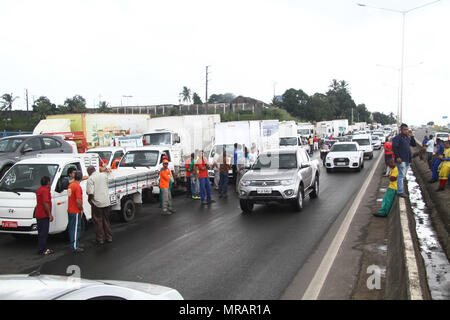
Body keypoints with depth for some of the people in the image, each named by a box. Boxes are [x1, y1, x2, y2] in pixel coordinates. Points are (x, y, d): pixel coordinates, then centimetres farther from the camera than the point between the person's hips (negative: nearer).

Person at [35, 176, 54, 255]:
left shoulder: (39, 189, 14)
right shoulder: (45, 190, -16)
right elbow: (45, 203, -23)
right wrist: (50, 214, -20)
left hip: (38, 214, 10)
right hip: (44, 215, -10)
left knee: (41, 232, 15)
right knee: (43, 233, -5)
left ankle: (42, 249, 21)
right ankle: (42, 250, -2)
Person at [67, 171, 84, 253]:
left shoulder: (70, 185, 9)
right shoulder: (78, 187, -18)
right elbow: (78, 200, -23)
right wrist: (81, 209, -11)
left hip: (70, 210, 9)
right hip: (76, 211, -9)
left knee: (72, 228, 15)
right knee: (76, 228, -4)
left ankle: (73, 244, 24)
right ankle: (75, 247, -1)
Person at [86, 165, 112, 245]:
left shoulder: (91, 179, -11)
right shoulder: (104, 175, 4)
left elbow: (90, 193, -17)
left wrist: (89, 199, 0)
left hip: (97, 203, -5)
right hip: (107, 202, 5)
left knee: (98, 221, 7)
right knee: (106, 220, 16)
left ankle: (100, 239, 12)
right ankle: (109, 237, 22)